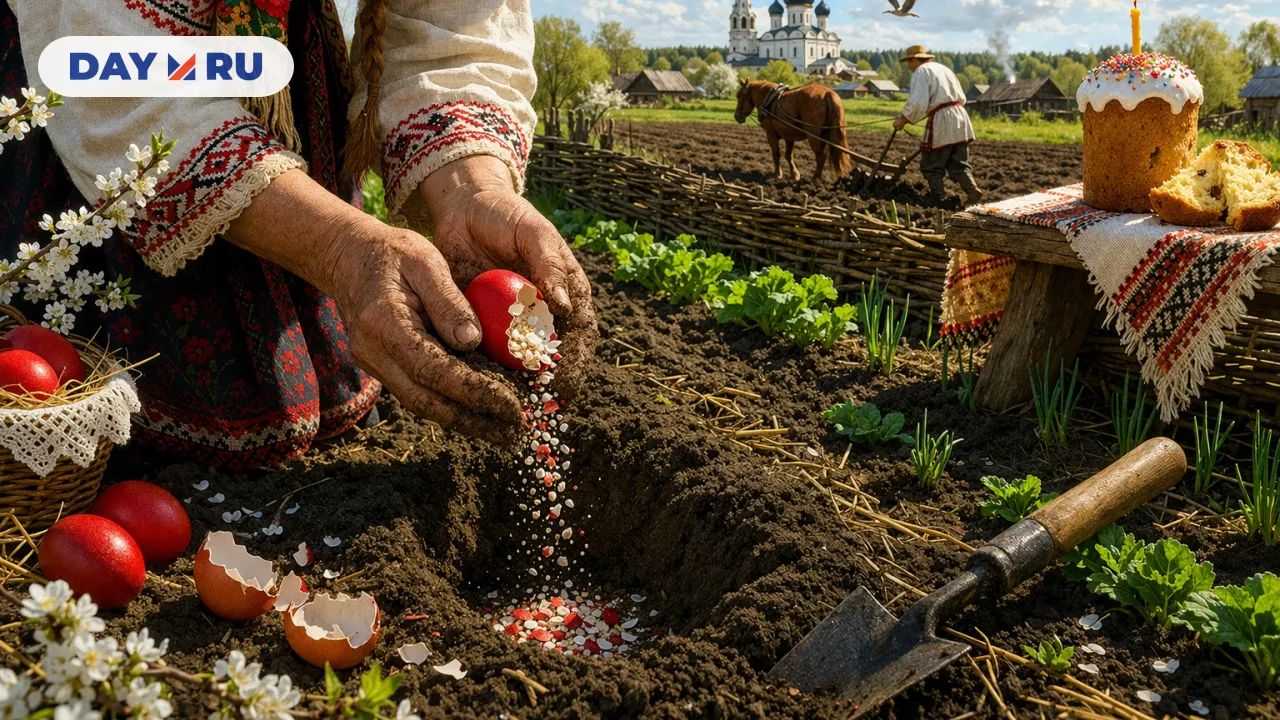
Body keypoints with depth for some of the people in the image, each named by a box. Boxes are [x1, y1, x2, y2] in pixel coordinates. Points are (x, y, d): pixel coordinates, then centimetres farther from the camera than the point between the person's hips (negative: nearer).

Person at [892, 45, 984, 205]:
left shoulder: (921, 72, -3)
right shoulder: (943, 68, 23)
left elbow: (917, 103, -16)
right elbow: (961, 97, 23)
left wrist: (903, 119, -5)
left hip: (941, 120, -8)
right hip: (960, 116, 8)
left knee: (931, 166, 3)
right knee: (958, 163, 11)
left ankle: (938, 197, 3)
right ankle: (972, 190, -5)